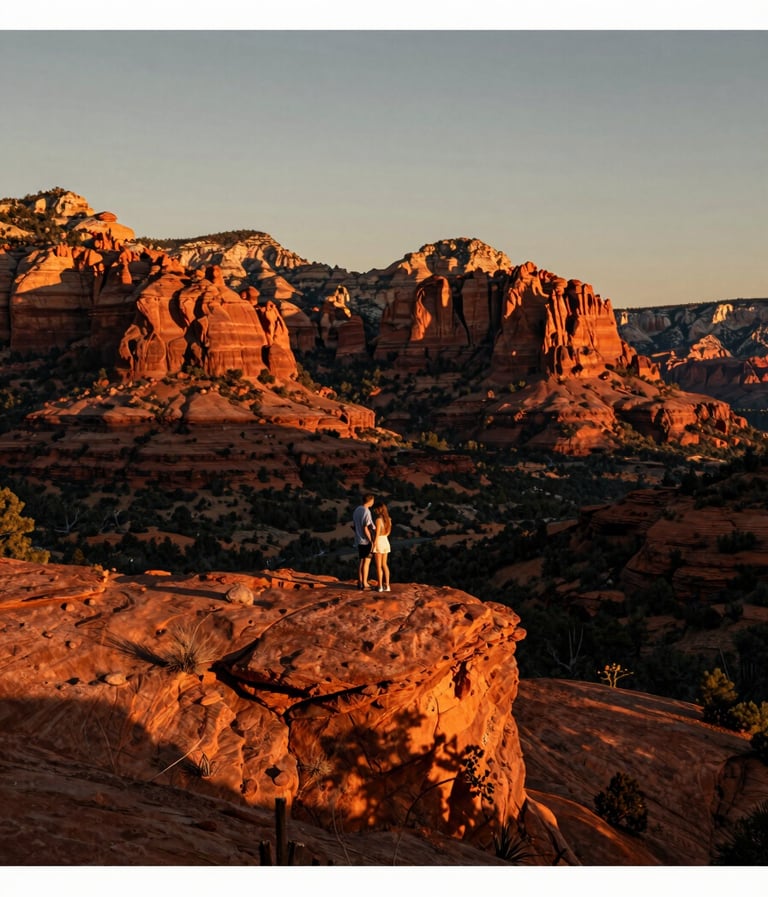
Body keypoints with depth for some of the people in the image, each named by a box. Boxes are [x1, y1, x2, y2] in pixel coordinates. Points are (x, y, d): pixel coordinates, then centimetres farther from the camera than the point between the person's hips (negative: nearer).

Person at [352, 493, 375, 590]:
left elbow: (354, 525, 12)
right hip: (366, 540, -8)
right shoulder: (366, 512, -18)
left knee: (360, 561, 14)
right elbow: (366, 529, -20)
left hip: (359, 540, 8)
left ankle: (360, 582, 18)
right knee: (366, 561, -1)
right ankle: (364, 583, 2)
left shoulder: (356, 510, 7)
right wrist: (371, 541, -15)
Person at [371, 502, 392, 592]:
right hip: (385, 542, 7)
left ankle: (380, 586, 1)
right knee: (384, 565, 14)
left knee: (378, 566, 0)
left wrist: (373, 547, -15)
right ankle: (387, 586, 12)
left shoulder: (378, 519, -18)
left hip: (378, 542, -7)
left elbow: (377, 534, -19)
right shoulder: (388, 519, 6)